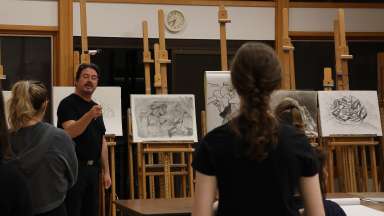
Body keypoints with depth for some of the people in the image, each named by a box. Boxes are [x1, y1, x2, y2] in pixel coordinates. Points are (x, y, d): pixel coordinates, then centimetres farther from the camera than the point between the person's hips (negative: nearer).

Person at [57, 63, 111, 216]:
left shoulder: (96, 107, 16)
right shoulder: (68, 104, -7)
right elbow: (70, 132, -24)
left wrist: (106, 171, 13)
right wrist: (89, 115, -38)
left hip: (92, 168, 8)